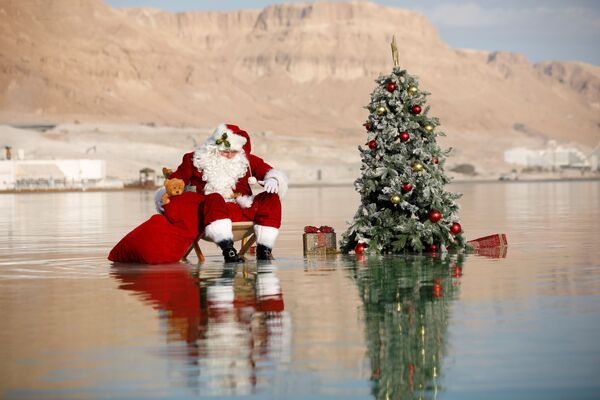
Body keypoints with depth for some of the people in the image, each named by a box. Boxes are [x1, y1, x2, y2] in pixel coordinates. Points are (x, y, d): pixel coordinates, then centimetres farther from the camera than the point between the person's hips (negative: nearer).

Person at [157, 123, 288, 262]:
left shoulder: (246, 160, 17)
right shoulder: (195, 160, 9)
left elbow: (268, 171, 14)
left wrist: (272, 179, -11)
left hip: (243, 211, 4)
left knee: (271, 198, -18)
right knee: (213, 199, -39)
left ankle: (264, 249, -22)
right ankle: (227, 248, -53)